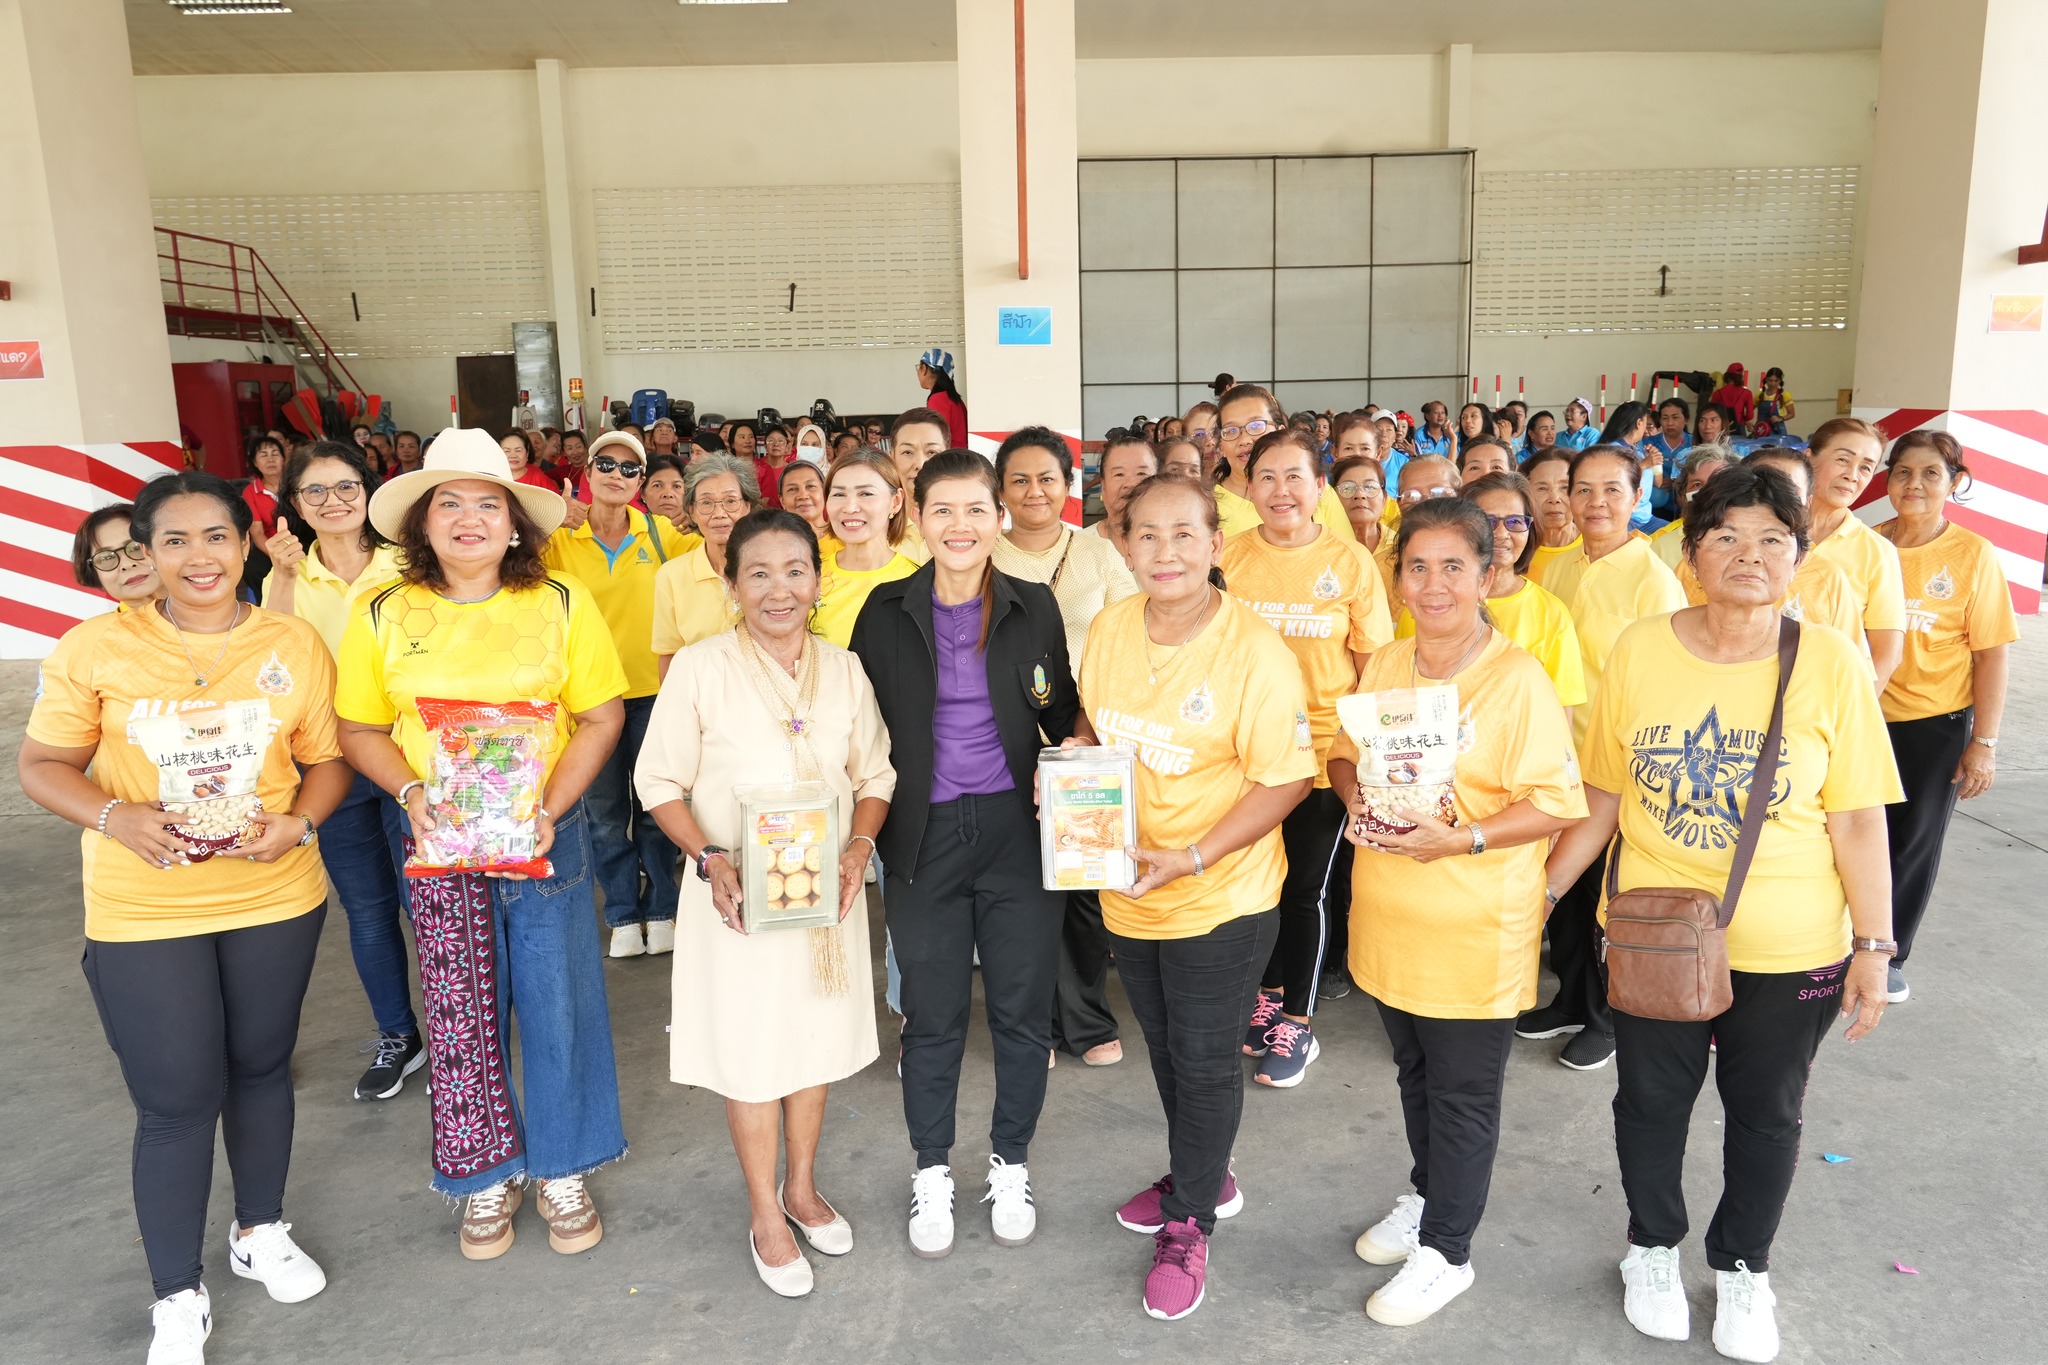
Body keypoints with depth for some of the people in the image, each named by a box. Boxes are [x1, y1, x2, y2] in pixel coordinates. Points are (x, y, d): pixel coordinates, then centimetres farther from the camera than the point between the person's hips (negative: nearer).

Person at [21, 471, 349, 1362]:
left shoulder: (295, 645, -2)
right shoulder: (94, 647, -7)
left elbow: (328, 761, 4)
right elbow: (40, 766, -2)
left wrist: (296, 822, -15)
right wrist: (115, 817, -21)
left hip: (275, 898, 2)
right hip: (142, 913, -2)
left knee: (261, 1068, 18)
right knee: (178, 1100, 5)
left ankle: (260, 1230, 43)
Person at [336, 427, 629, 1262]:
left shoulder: (561, 603, -2)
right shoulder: (383, 615, 1)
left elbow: (601, 716, -2)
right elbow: (360, 730, 7)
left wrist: (549, 809, -13)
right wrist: (412, 793, -12)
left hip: (546, 835, 0)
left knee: (558, 1002, 7)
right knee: (459, 1015, 9)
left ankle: (563, 1169, 28)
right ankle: (488, 1177, 29)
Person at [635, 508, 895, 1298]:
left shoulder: (844, 669, 1)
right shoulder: (699, 669, -10)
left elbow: (874, 776, 6)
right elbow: (661, 785, -7)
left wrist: (858, 848, -11)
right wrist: (711, 860, -20)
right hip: (737, 896, -3)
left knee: (817, 1037, 17)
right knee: (750, 1050, 8)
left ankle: (802, 1188, 39)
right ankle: (765, 1215, 28)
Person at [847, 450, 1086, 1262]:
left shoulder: (1034, 608, 2)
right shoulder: (887, 612, 0)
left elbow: (1066, 716, 9)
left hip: (1017, 828, 1)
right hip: (925, 836, 0)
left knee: (1022, 1004, 9)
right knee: (932, 1012, 10)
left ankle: (1010, 1164, 31)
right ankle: (931, 1172, 30)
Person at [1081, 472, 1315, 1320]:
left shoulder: (1257, 654, -21)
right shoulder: (1109, 629, -3)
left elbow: (1288, 780, -19)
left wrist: (1191, 858, -25)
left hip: (1220, 900, -5)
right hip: (1128, 892, 6)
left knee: (1205, 1062, 11)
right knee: (1166, 1048, 23)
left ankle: (1189, 1224, 32)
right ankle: (1203, 1175, 48)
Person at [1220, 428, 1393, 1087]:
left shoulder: (1352, 562, -5)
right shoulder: (1229, 555, -1)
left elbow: (1375, 664, 0)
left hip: (1323, 747, -2)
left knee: (1302, 888, 6)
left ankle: (1298, 1020, 26)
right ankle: (1267, 995, 36)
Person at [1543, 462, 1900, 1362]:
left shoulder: (1829, 662, -10)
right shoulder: (1637, 653, -7)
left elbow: (1857, 818, -6)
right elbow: (1603, 797, 0)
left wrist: (1873, 945, -6)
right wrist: (1541, 891, -1)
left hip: (1790, 948, 0)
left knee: (1766, 1112, 18)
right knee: (1650, 1100, 17)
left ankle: (1742, 1269, 42)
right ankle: (1652, 1249, 43)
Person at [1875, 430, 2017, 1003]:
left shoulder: (1973, 554, -6)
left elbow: (1991, 654, -5)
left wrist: (1984, 744, -8)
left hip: (1936, 724, -1)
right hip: (1863, 717, 1)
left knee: (1915, 845, 10)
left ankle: (1888, 955, 28)